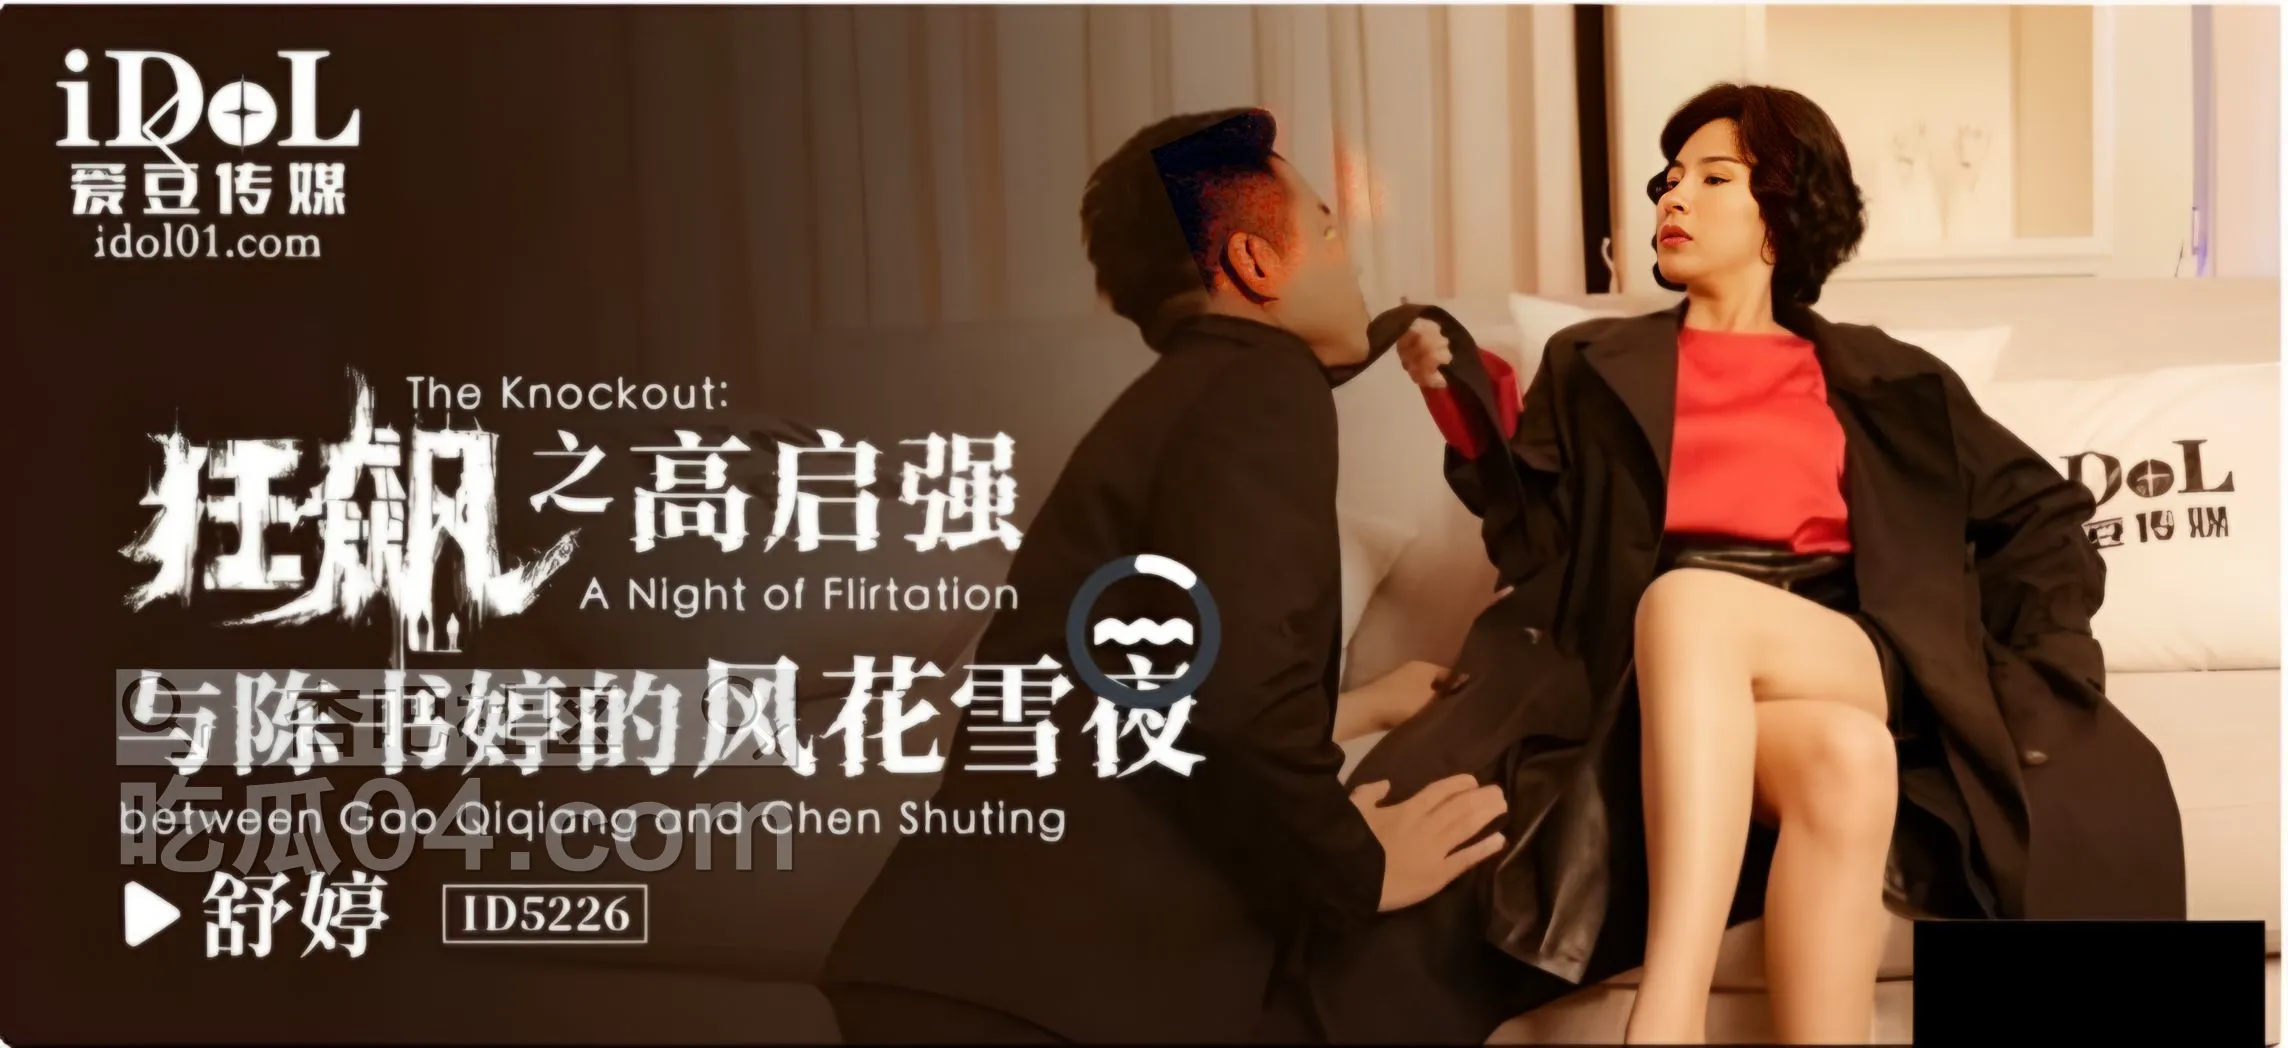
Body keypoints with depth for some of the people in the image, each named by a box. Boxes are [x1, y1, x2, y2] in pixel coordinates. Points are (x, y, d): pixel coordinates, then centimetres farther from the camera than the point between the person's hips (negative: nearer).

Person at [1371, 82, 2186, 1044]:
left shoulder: (1878, 377, 22)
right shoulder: (1595, 365, 22)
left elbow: (2042, 513, 21)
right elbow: (1541, 546, 11)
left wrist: (2024, 677, 6)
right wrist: (1471, 410, -4)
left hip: (1852, 661, 0)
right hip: (1680, 678, 0)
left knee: (1686, 601, -37)